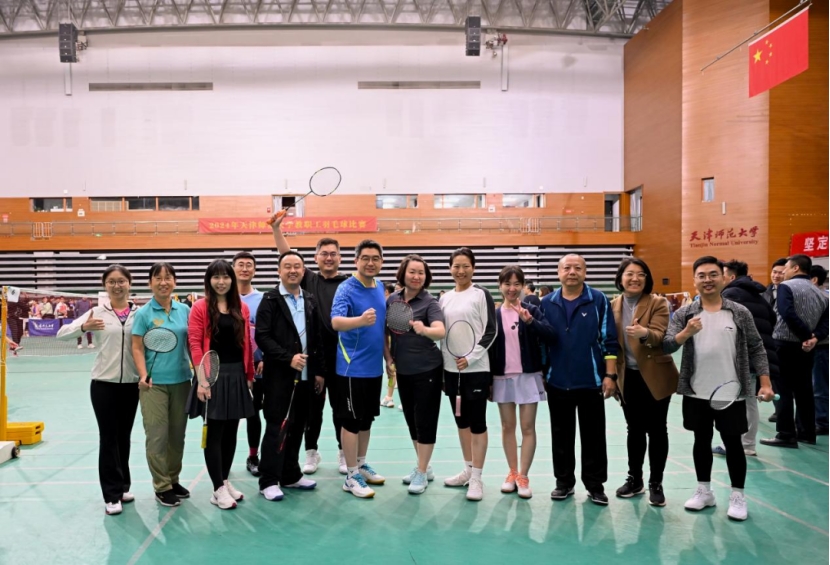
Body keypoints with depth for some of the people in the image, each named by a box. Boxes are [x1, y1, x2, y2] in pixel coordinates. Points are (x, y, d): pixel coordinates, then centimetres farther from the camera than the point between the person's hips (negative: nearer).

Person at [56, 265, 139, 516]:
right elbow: (61, 334, -7)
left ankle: (123, 486, 28)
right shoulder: (97, 313, -2)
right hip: (104, 384, -2)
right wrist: (83, 327, -27)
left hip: (132, 384, 2)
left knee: (124, 437, 14)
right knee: (108, 438, 2)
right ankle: (112, 495, 11)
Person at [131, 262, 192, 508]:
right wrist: (143, 376, -17)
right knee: (157, 435, 0)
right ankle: (161, 487, 13)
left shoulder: (184, 310, 6)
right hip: (154, 383, -4)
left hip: (182, 380, 4)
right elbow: (137, 348, -6)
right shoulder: (143, 313, -4)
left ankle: (173, 480, 27)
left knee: (177, 433, 12)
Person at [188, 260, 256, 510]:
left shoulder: (242, 308, 8)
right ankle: (218, 489, 11)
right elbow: (195, 344, -10)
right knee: (214, 433, 2)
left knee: (231, 431, 12)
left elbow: (247, 343, 9)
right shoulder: (200, 307, -5)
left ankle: (225, 481, 26)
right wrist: (201, 379, -17)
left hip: (236, 375, 5)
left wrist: (249, 375, 9)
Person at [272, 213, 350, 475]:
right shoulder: (308, 280, 4)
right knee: (313, 406, 12)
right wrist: (276, 228, -12)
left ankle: (344, 453, 25)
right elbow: (288, 256, -4)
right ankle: (311, 452, 26)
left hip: (340, 354, 0)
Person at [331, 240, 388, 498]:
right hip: (352, 368, -7)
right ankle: (352, 477, 14)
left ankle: (361, 465, 33)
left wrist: (388, 356, 16)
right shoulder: (346, 289, -15)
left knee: (367, 419, 18)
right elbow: (336, 322, -32)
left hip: (374, 367, 7)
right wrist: (361, 320, -50)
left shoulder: (380, 288, 7)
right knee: (351, 421, 2)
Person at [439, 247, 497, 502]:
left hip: (476, 369, -5)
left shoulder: (481, 295, -3)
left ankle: (477, 478, 9)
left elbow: (491, 332, -7)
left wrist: (470, 357, -15)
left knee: (477, 422, 0)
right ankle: (468, 470, 26)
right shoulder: (445, 298, 11)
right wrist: (440, 365, 7)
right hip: (451, 369, 5)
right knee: (461, 420, 13)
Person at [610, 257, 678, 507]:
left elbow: (660, 335, -22)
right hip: (628, 377, 4)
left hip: (655, 377, -4)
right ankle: (634, 479, 28)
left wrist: (645, 333, -44)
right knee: (634, 429, 14)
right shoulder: (614, 305, 4)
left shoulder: (658, 302, -8)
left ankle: (656, 484, 18)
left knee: (656, 430, 5)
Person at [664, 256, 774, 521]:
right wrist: (686, 333, -29)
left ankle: (737, 496, 23)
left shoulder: (740, 313, -1)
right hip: (696, 393, 1)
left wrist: (765, 383, -3)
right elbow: (666, 346, -11)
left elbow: (756, 349, 3)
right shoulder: (684, 314, -2)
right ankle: (704, 491, 28)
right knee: (701, 441, 13)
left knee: (733, 443, 8)